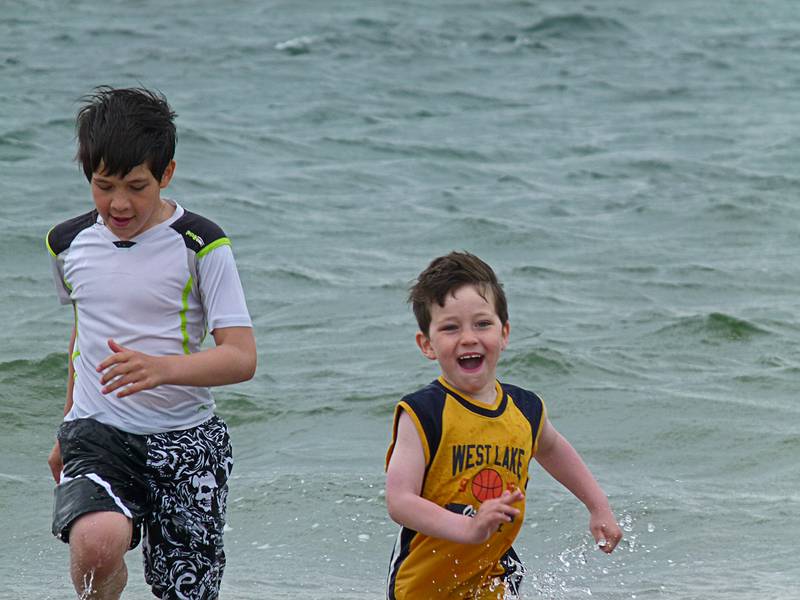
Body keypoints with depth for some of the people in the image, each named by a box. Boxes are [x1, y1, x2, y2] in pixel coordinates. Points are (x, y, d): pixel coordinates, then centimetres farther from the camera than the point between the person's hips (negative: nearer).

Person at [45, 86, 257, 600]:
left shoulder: (200, 245, -7)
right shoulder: (70, 244, 6)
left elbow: (242, 357, -14)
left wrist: (162, 368, -33)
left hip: (186, 441, -1)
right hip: (97, 436, 1)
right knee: (97, 543, -29)